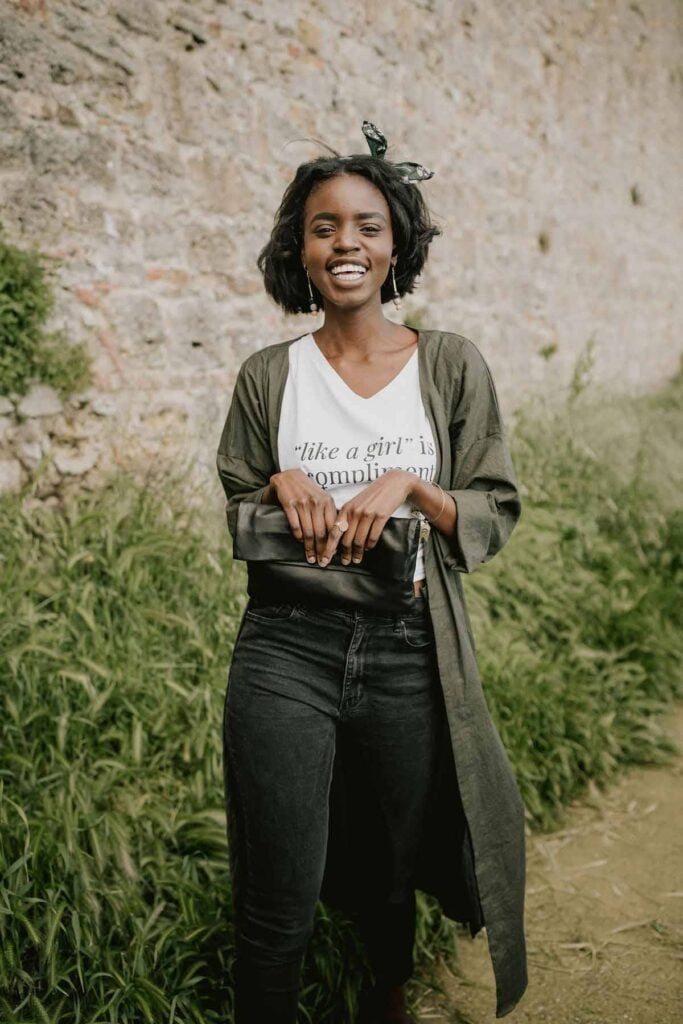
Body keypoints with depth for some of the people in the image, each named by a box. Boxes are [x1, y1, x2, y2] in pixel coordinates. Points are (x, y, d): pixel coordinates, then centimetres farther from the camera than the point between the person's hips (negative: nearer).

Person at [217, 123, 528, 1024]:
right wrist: (281, 485, -11)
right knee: (280, 902, 4)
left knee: (390, 871, 19)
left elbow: (495, 516, 1)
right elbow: (237, 518, 10)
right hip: (287, 650, 0)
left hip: (411, 653, 1)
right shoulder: (268, 376, 3)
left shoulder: (451, 365, 0)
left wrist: (409, 484, -16)